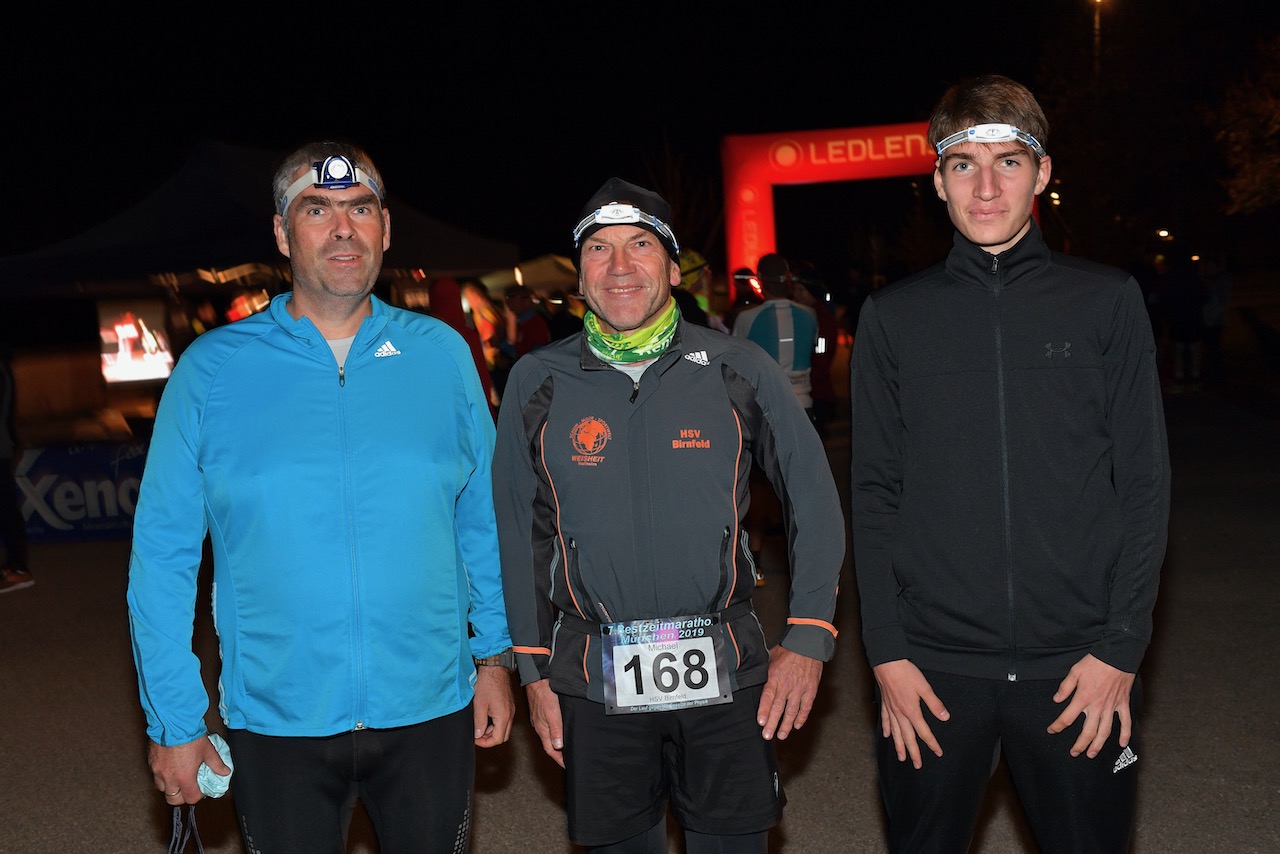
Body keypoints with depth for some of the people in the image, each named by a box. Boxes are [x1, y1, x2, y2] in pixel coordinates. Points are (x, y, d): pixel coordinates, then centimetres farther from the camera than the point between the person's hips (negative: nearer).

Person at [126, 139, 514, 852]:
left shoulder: (443, 354, 1)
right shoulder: (211, 369, -3)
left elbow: (482, 521, 7)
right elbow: (163, 556, -1)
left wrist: (494, 657, 4)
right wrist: (173, 721, -3)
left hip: (431, 712, 1)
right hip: (276, 723, -1)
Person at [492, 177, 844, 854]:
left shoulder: (740, 370, -2)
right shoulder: (537, 383, 2)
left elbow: (814, 499, 4)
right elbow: (518, 532, 7)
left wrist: (808, 637, -2)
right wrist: (534, 669, 6)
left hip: (725, 672, 0)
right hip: (595, 681, 1)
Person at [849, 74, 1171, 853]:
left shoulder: (1108, 302, 2)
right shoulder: (892, 317, 3)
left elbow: (1145, 483, 1)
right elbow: (875, 494, 3)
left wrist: (1121, 646, -5)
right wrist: (887, 651, -3)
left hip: (1080, 669, 0)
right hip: (932, 669, 1)